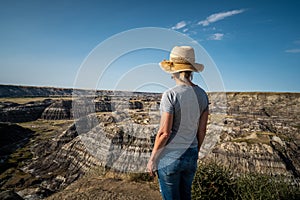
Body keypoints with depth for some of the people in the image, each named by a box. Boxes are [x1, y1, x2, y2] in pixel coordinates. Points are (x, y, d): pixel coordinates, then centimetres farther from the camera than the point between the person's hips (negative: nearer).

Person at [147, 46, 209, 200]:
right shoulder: (202, 94, -1)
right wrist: (195, 153, 18)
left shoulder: (170, 95, -20)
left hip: (170, 157, -6)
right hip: (191, 155, 6)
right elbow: (202, 130, 5)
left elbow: (164, 132, -20)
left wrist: (152, 159, -7)